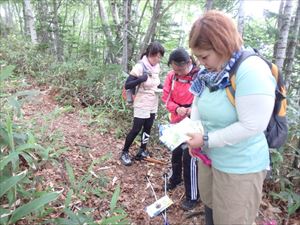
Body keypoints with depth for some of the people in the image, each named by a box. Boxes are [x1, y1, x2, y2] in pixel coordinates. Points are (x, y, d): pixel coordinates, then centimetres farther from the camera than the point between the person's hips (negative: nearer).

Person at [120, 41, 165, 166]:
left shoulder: (157, 67, 3)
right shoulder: (140, 67, -17)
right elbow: (127, 85, -18)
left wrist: (161, 86, -2)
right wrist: (140, 79, -32)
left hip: (153, 104, 7)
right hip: (142, 105, -7)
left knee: (147, 128, 13)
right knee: (136, 129, -1)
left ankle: (142, 151, 30)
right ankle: (124, 153, 16)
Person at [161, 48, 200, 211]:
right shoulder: (171, 76, -3)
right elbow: (166, 98, 1)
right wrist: (177, 108, -18)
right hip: (176, 122, 6)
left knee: (189, 158, -4)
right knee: (175, 153, 21)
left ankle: (192, 197, 14)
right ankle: (175, 179, 47)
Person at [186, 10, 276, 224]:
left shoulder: (252, 71, -25)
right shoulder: (211, 71, -1)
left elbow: (251, 126, -29)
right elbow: (198, 102, 11)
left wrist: (206, 140, -23)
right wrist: (193, 129, -6)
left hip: (240, 168, -7)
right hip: (210, 158, 8)